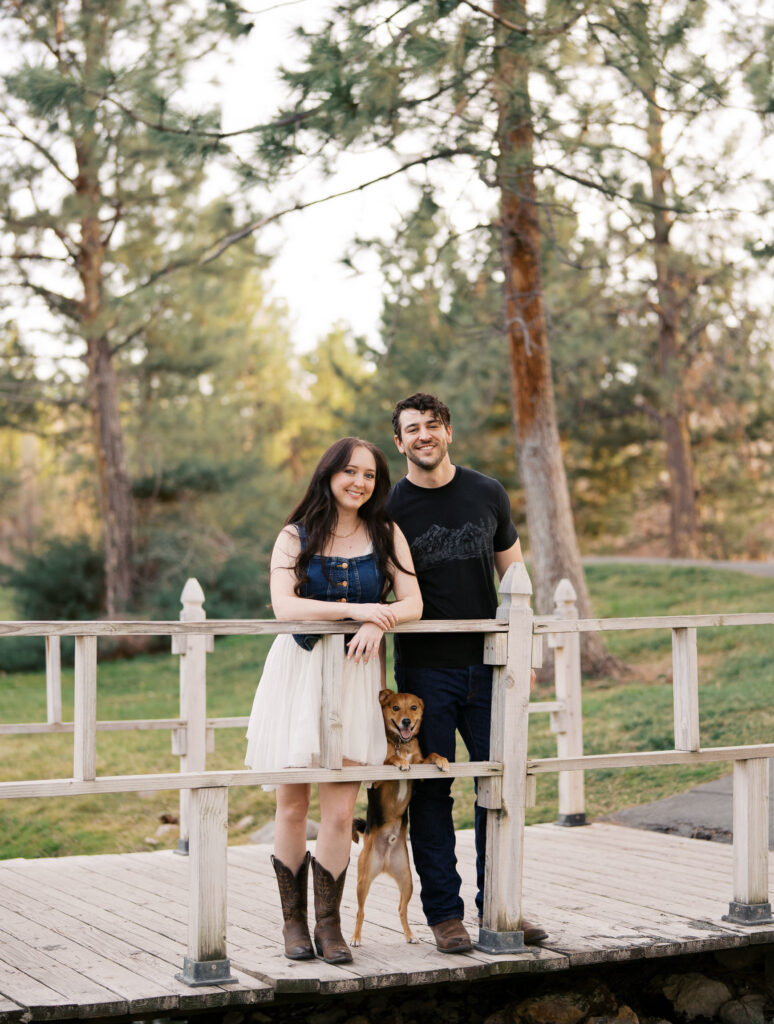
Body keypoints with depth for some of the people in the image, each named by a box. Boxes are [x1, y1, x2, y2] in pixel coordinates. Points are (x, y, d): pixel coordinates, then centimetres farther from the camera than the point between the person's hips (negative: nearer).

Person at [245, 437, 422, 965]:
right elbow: (283, 605, -13)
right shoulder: (295, 538, 1)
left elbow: (412, 603, 0)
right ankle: (294, 920, 16)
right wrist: (354, 609, -21)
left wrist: (378, 623, -21)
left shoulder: (386, 534, 6)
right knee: (293, 804, 4)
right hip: (299, 669, -1)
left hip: (356, 672, 1)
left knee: (340, 810, -4)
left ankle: (329, 923, 7)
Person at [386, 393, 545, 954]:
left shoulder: (487, 493, 7)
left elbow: (512, 573, 14)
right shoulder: (390, 507, 0)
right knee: (431, 791, 1)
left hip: (487, 665, 2)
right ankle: (444, 912, 10)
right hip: (424, 671, -2)